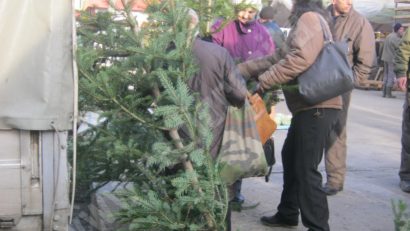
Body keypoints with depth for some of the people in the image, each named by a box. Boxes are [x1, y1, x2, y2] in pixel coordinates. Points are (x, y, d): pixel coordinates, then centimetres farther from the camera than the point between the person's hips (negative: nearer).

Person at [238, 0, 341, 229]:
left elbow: (300, 59, -25)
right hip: (309, 105, 10)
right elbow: (278, 58, 20)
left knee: (306, 169, -9)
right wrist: (240, 69, 15)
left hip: (317, 105, -10)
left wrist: (264, 81, -17)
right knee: (290, 157, 20)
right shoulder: (305, 21, 23)